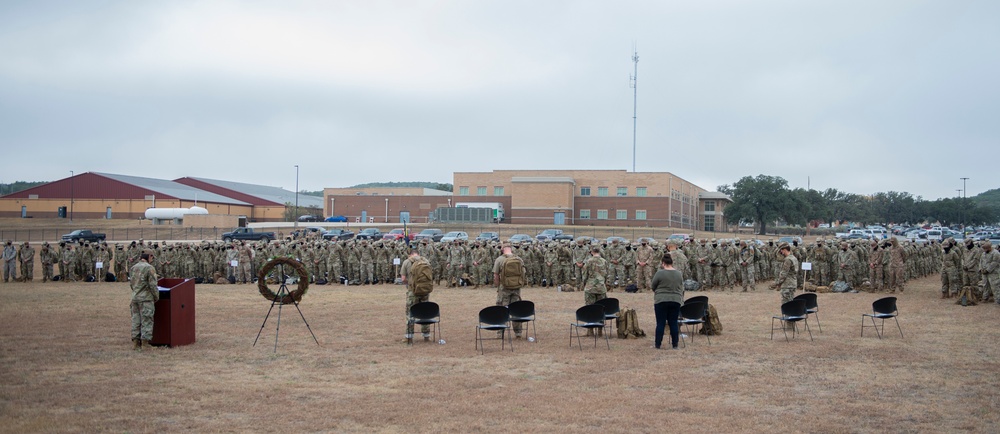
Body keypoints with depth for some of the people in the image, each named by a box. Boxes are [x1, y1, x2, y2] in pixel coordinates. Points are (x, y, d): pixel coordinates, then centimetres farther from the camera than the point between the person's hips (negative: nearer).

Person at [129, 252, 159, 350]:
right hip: (146, 298, -6)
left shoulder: (133, 268, 10)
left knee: (136, 320, 10)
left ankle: (136, 342, 11)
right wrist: (156, 297, -1)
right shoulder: (149, 268, -11)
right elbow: (153, 285, -12)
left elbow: (131, 283, 14)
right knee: (147, 321, -2)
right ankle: (145, 343, -5)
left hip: (135, 298, 6)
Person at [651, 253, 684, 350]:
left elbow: (653, 287, 1)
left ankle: (657, 344, 3)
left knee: (660, 323, 0)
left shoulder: (659, 273, -8)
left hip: (661, 301, -4)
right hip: (676, 301, 4)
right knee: (673, 323, 7)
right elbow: (681, 288, 15)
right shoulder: (679, 273, 6)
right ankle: (675, 345, 7)